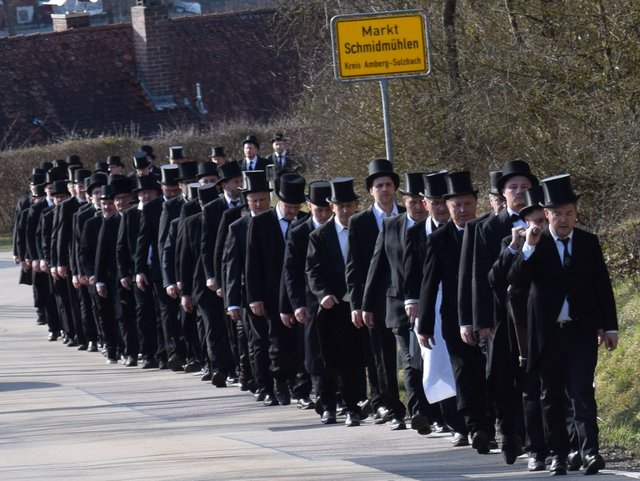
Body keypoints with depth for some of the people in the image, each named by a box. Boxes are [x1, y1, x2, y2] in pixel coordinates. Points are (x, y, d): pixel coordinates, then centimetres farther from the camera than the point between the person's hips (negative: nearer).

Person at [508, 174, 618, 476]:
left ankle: (590, 452, -18)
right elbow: (516, 281, -12)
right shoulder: (535, 245, 0)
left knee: (582, 392, -11)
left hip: (582, 331, -1)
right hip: (548, 333, 1)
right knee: (551, 396, 8)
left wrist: (609, 326, 5)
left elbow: (602, 287, 8)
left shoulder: (588, 243, 5)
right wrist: (529, 248, -24)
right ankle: (557, 454, 15)